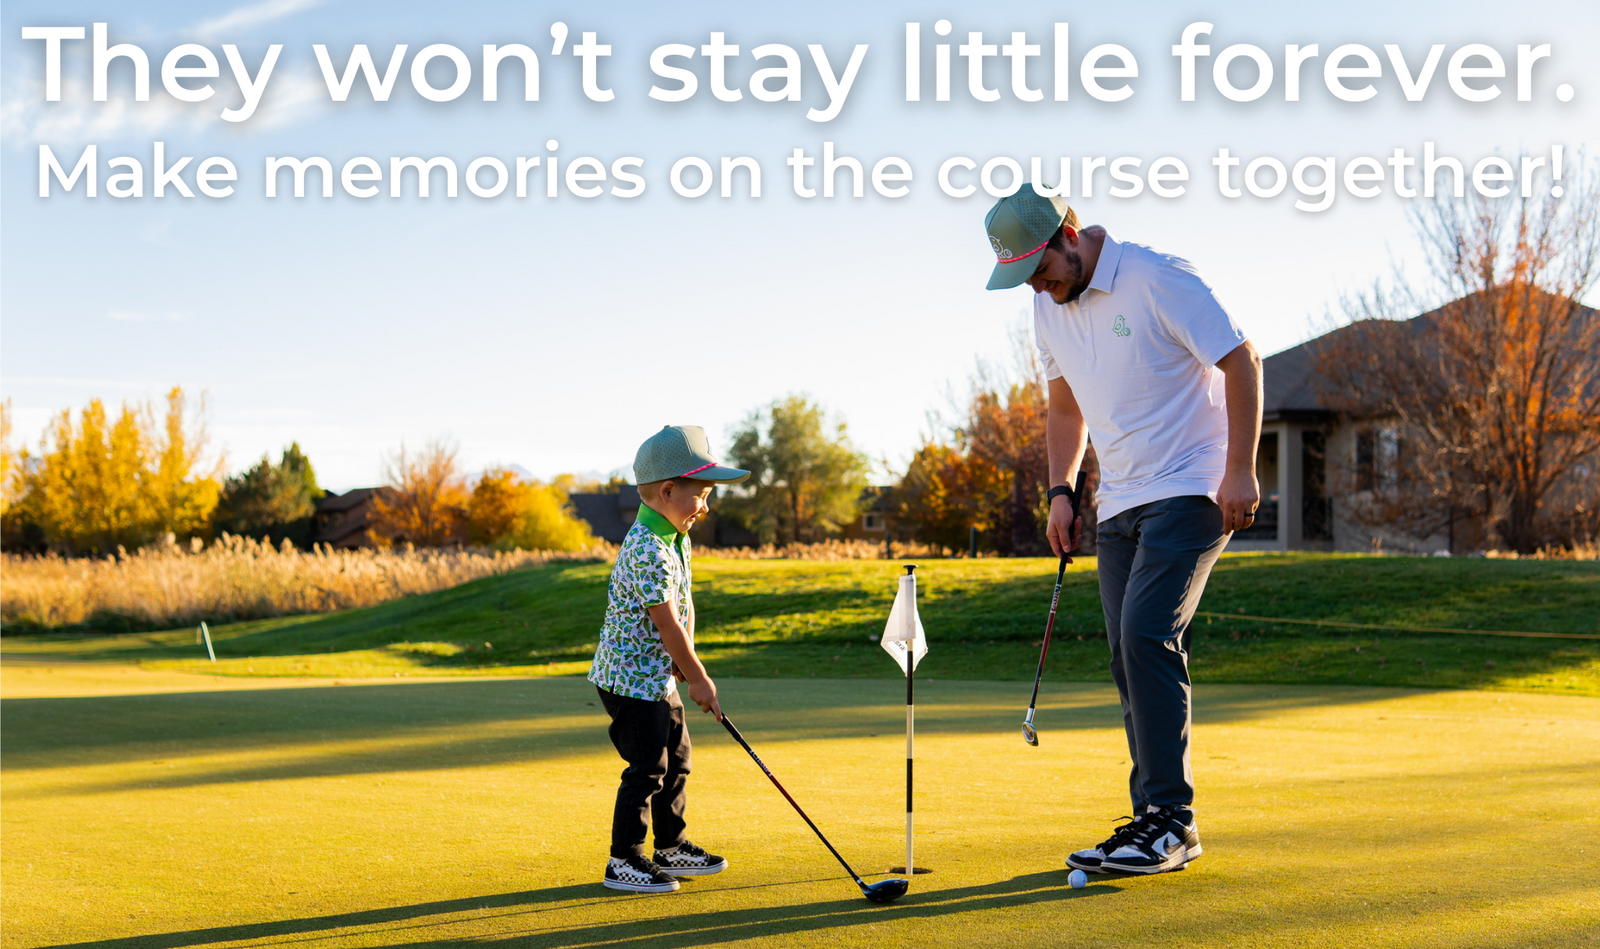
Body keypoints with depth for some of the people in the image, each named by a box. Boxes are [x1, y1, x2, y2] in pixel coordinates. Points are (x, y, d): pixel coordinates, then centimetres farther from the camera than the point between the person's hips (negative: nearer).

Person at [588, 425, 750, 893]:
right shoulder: (647, 551, -25)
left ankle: (671, 848, 30)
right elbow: (666, 623, -22)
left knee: (675, 759, 17)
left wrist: (685, 658, 0)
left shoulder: (678, 539, 8)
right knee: (647, 768, -5)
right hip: (631, 676, -10)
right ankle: (623, 861, 6)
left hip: (659, 675, 10)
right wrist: (698, 677, -14)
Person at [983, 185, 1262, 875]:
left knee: (1146, 632, -19)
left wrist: (1240, 470, -16)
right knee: (1131, 653, 4)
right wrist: (1060, 491, 11)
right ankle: (1156, 823, 10)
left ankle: (1171, 819, -12)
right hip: (1119, 502, 8)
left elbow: (1241, 361, -11)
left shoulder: (1158, 279, -14)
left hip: (1191, 490, -7)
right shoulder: (1048, 306, 8)